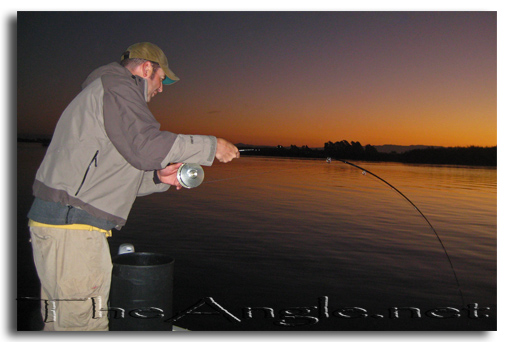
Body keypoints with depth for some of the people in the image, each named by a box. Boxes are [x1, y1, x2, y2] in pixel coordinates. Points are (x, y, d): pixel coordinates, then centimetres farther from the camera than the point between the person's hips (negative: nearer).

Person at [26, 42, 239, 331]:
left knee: (62, 320, 15)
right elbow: (145, 146, -21)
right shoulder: (116, 87, -4)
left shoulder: (101, 92, 28)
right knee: (84, 321, -8)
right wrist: (211, 146, -12)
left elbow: (108, 177, 25)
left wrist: (158, 177, 11)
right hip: (72, 227, -11)